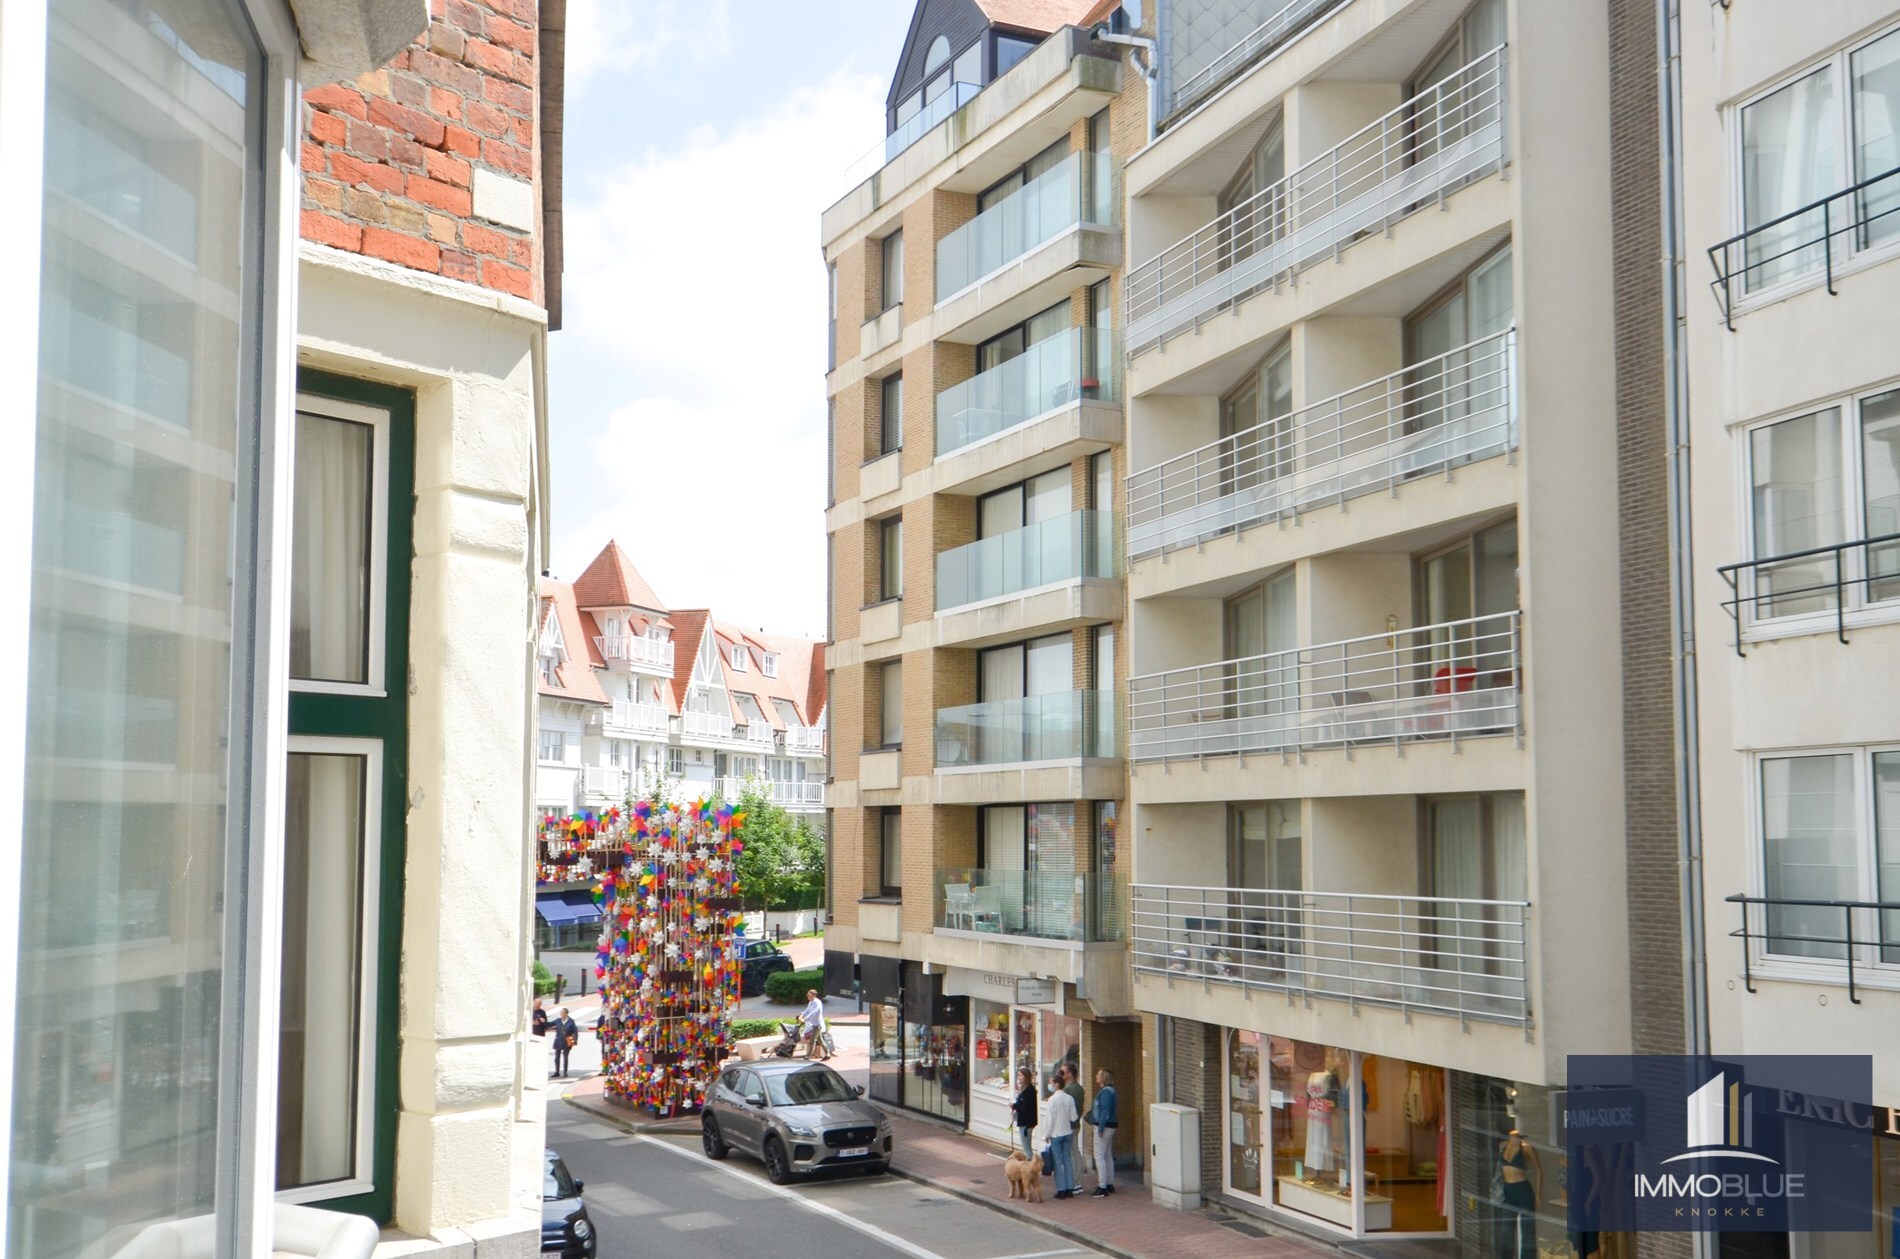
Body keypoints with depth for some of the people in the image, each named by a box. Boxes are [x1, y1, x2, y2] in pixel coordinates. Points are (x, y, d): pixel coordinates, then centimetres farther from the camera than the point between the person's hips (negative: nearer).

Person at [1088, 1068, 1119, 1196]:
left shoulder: (1106, 1092, -18)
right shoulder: (1108, 1090, 13)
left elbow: (1105, 1111, -23)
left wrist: (1100, 1128, -23)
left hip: (1104, 1127, -11)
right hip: (1108, 1127, 11)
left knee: (1099, 1156, -8)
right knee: (1108, 1155, 15)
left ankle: (1102, 1187, -8)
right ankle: (1110, 1184, 21)